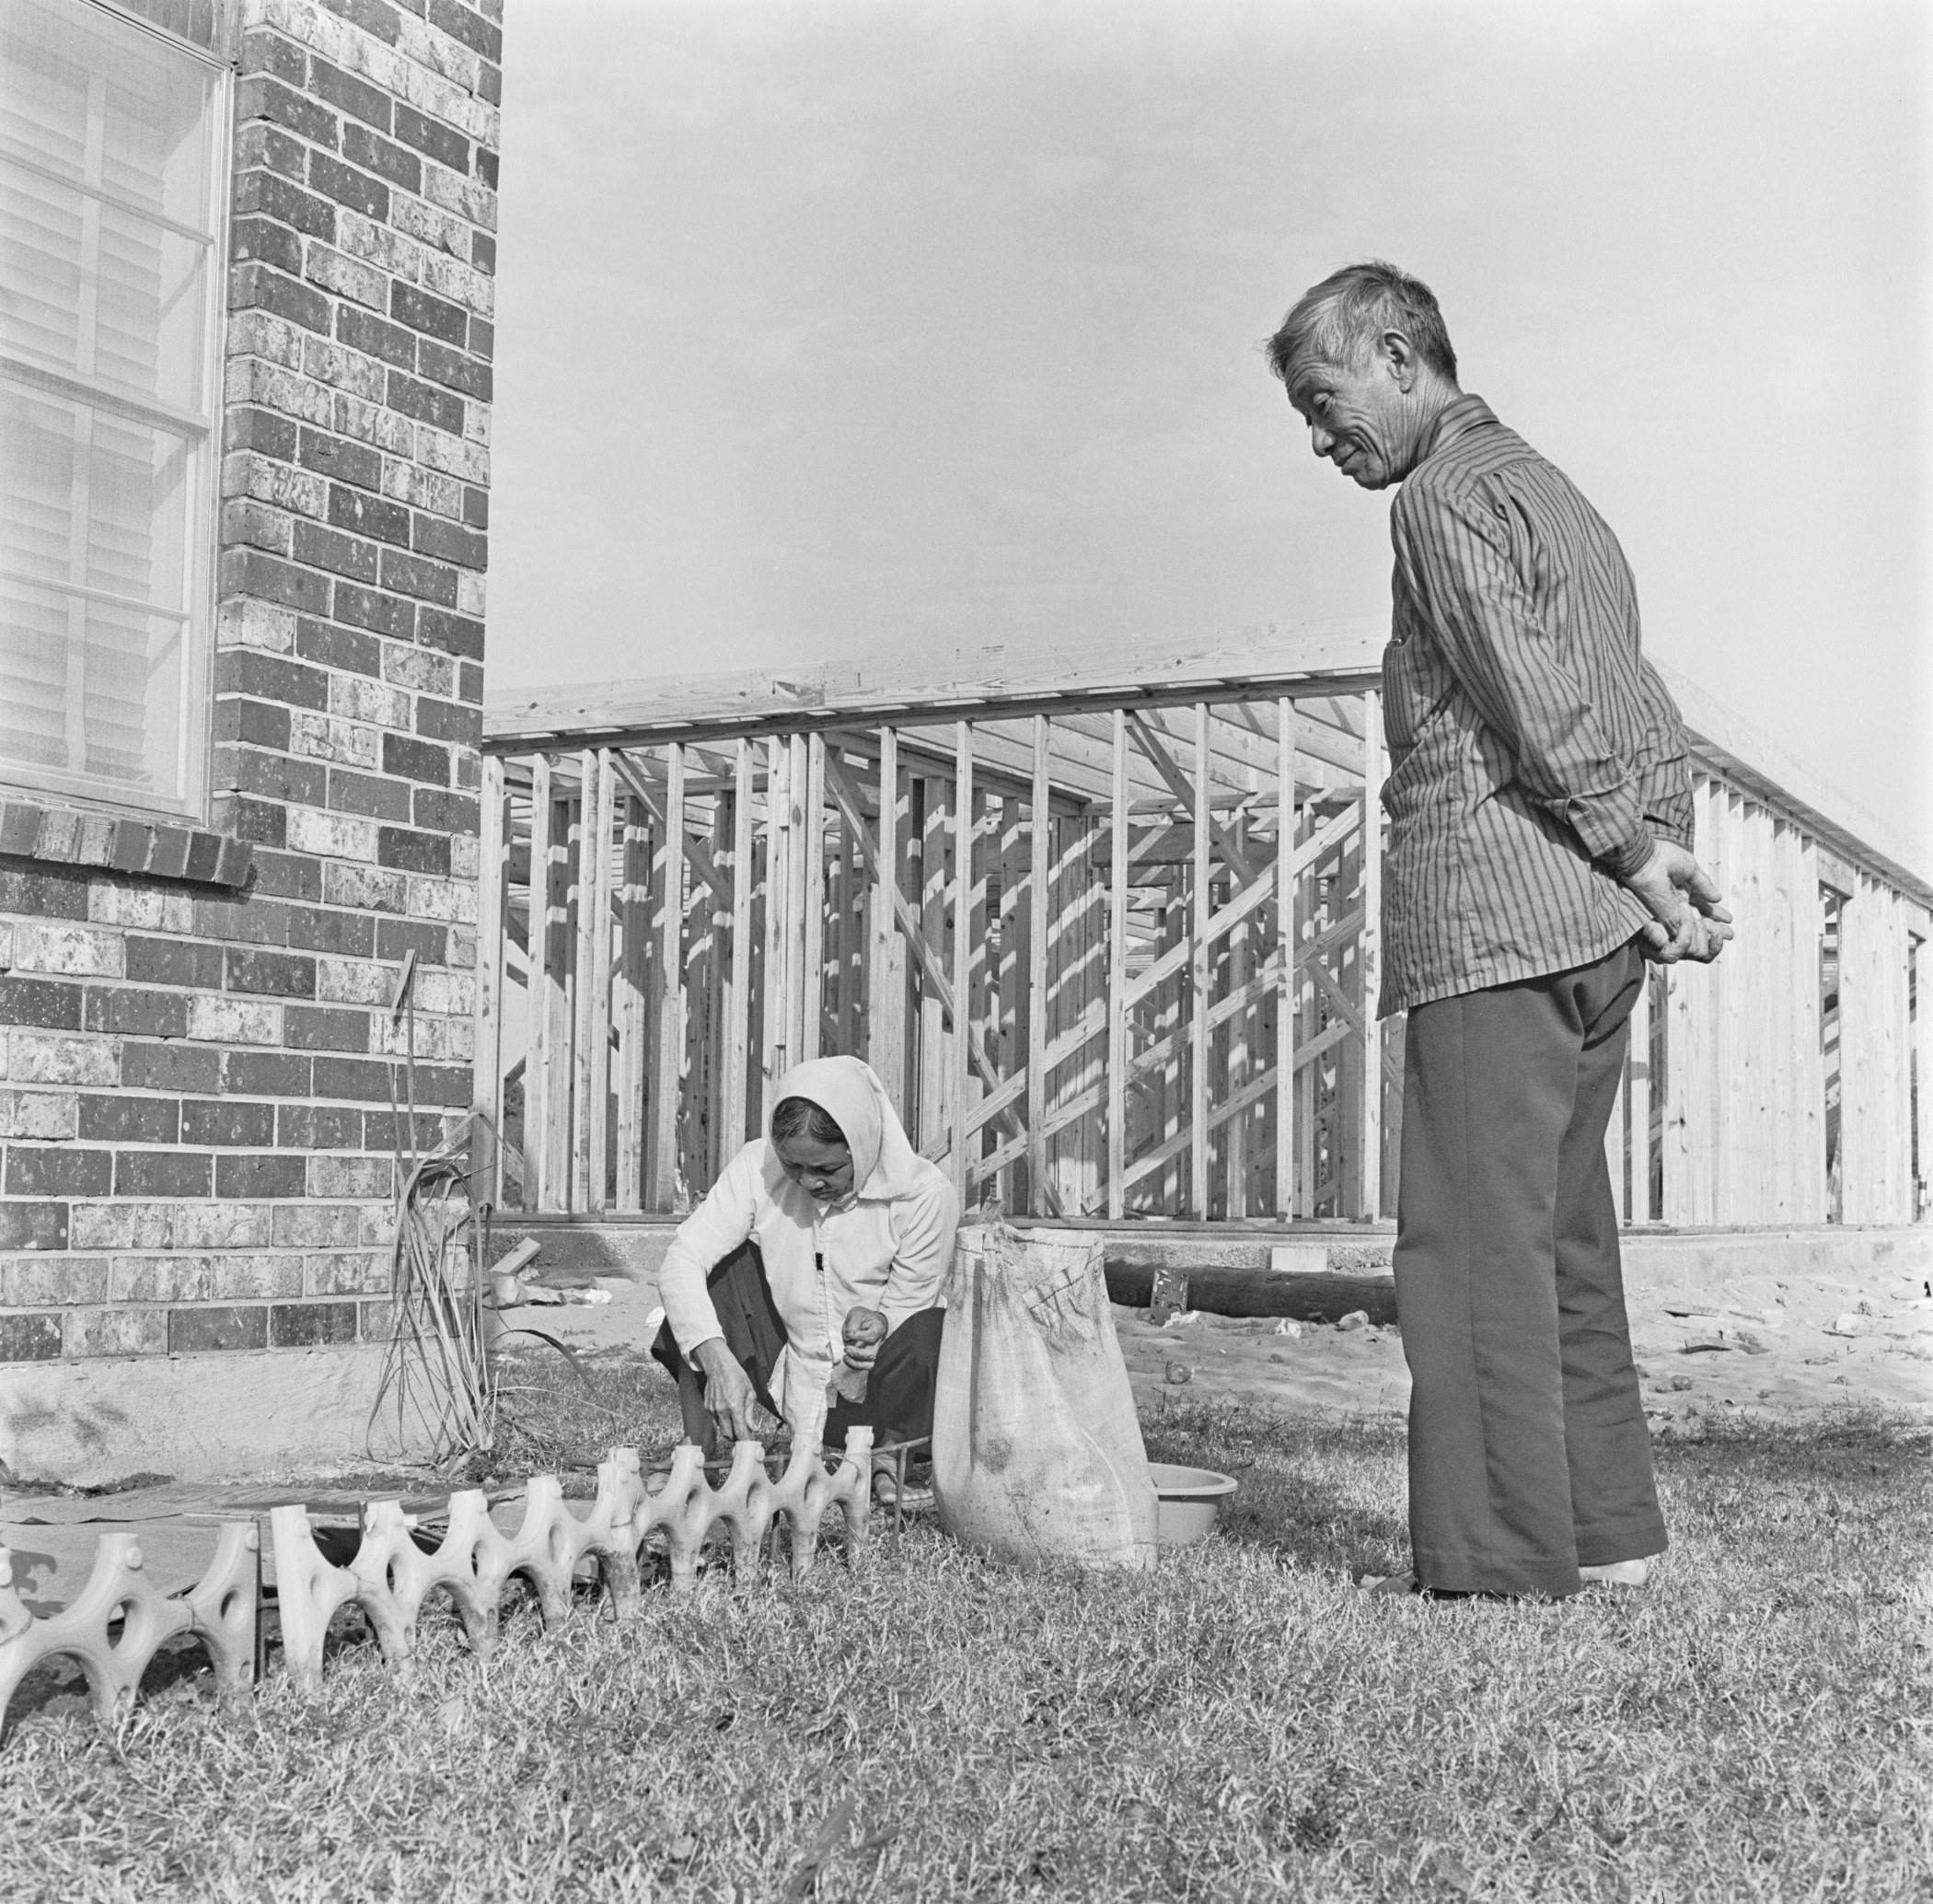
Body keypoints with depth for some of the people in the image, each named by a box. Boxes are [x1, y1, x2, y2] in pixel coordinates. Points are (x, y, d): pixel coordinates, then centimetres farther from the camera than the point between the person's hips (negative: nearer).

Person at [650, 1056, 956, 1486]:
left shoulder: (926, 1195, -17)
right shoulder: (758, 1167, -12)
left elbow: (907, 1310, -8)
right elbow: (682, 1261, -19)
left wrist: (877, 1323, -33)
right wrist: (718, 1361, -35)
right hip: (788, 1380, 3)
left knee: (935, 1330, -33)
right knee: (724, 1258, -18)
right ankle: (695, 1448, -15)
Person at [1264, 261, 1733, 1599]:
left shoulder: (1446, 499, -6)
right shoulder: (1552, 490, 23)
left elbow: (1535, 701, -16)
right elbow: (1650, 718, 17)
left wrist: (1632, 849, -11)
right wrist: (1659, 850, 8)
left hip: (1494, 911, -10)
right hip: (1593, 927, 10)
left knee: (1476, 1246, -6)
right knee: (1564, 1235, 14)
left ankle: (1497, 1565, -3)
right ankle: (1608, 1530, 18)